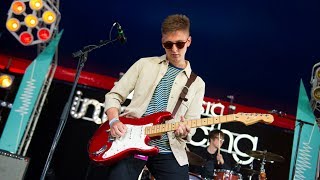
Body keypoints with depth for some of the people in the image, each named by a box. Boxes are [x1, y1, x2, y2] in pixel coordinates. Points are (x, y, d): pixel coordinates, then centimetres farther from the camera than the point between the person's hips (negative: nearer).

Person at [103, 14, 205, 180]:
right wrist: (114, 121, -11)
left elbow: (192, 124, 6)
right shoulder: (145, 64, 9)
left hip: (168, 152, 1)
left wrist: (184, 131, -17)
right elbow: (113, 95, 8)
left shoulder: (197, 84, 10)